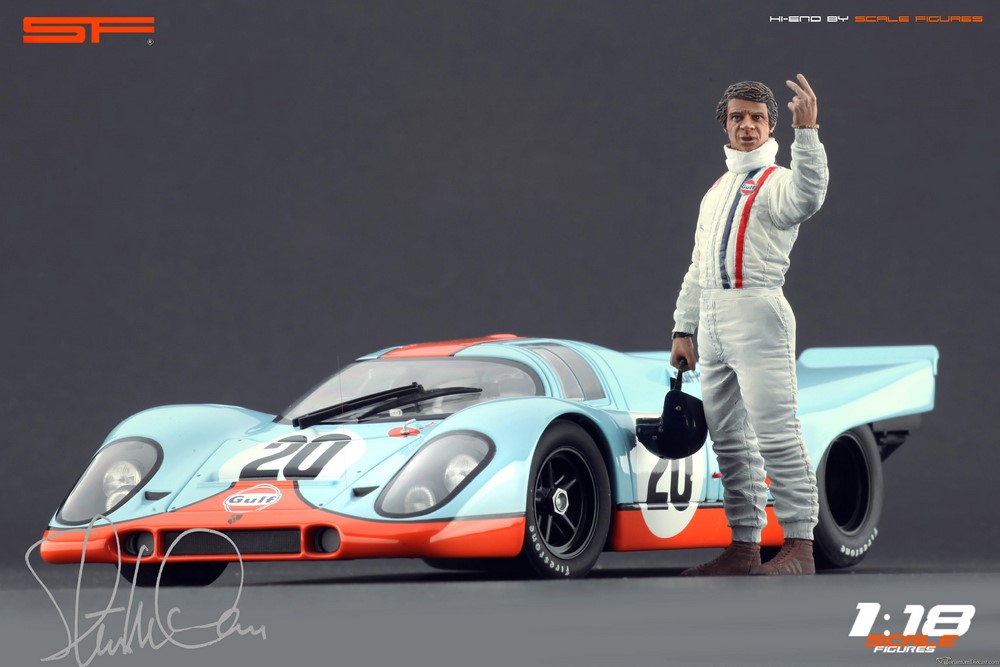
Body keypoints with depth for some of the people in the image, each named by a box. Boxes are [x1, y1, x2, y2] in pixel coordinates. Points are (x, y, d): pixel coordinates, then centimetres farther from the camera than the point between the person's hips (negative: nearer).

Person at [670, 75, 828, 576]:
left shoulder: (775, 181, -1)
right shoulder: (716, 191, 24)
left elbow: (806, 199, -27)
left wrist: (806, 131, -35)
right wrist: (683, 330, 20)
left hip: (757, 314, -8)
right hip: (712, 323, 8)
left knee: (776, 435, -13)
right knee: (728, 440, 9)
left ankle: (799, 546, -16)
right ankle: (744, 547, 13)